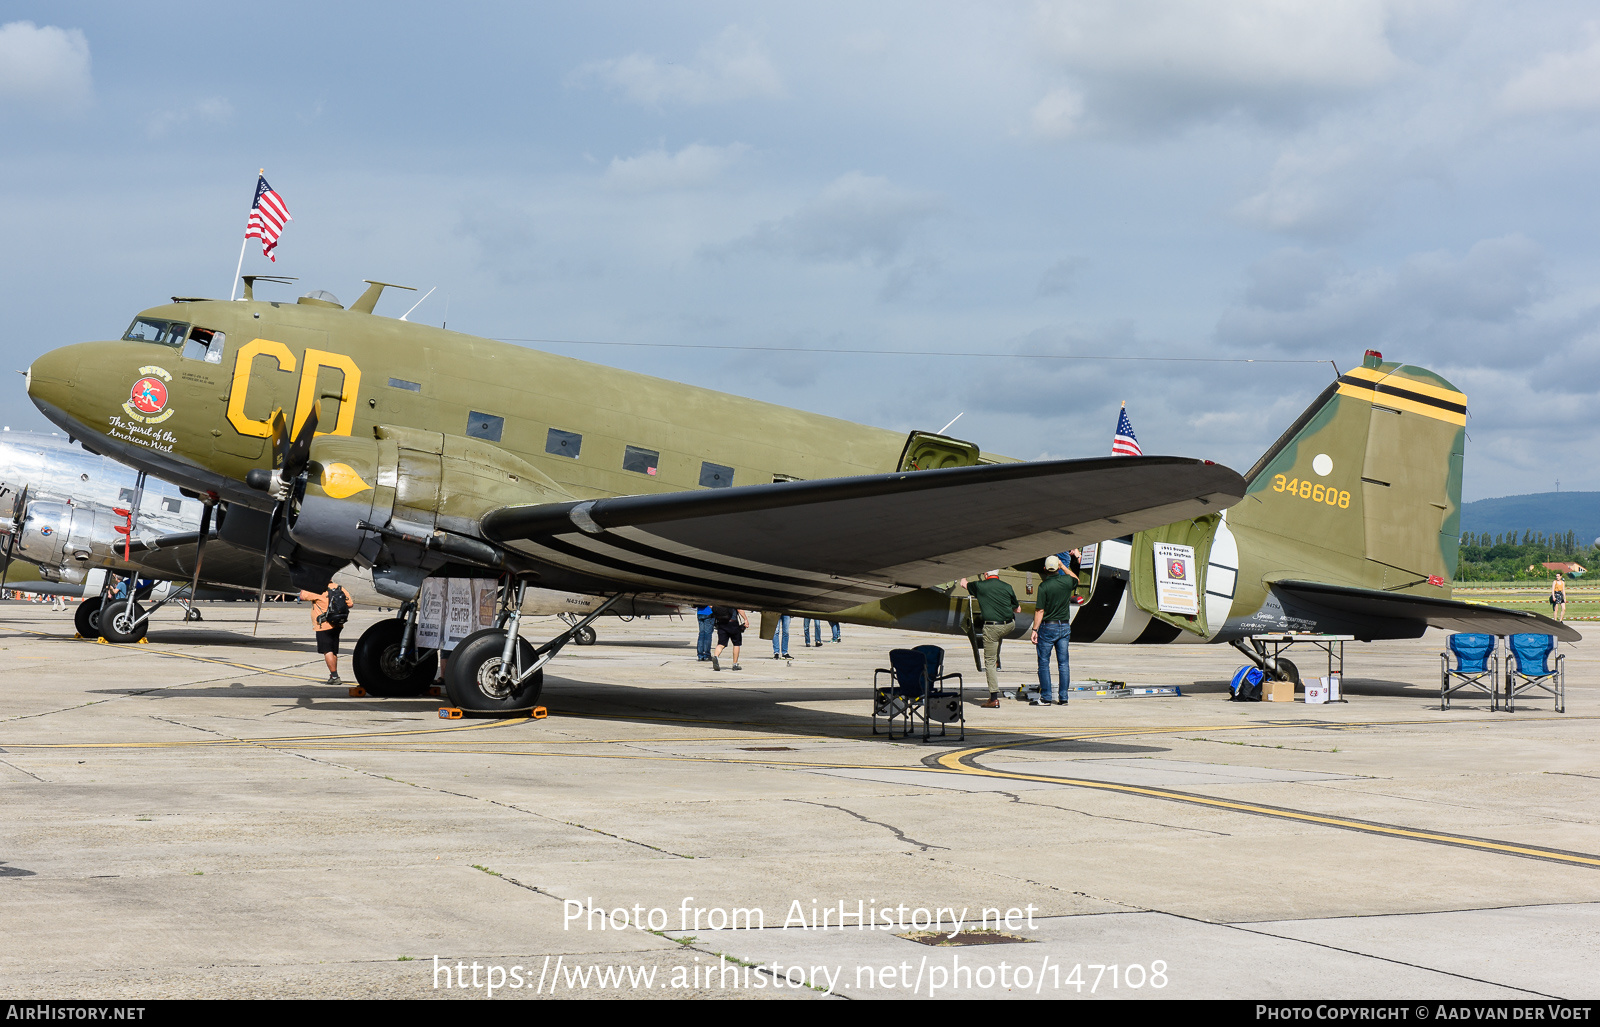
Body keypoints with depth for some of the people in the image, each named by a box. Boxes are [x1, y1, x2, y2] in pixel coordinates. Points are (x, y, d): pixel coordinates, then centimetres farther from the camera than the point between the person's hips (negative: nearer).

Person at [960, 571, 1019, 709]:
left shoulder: (980, 586, 0)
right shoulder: (1007, 587, 5)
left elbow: (964, 584, 22)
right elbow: (1018, 610, 14)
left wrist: (964, 580, 47)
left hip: (991, 628, -3)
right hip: (1009, 626, 3)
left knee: (989, 662, 2)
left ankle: (994, 699, -2)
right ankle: (997, 662, 37)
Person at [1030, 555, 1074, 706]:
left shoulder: (1043, 586, -13)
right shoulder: (1067, 580, -2)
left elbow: (1040, 611, -12)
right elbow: (1076, 579, 25)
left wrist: (1035, 629, -5)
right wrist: (1063, 566, 28)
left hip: (1048, 627, -4)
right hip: (1065, 626, 4)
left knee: (1044, 662, 3)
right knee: (1063, 663, 7)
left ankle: (1045, 697, 1)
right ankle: (1063, 697, 8)